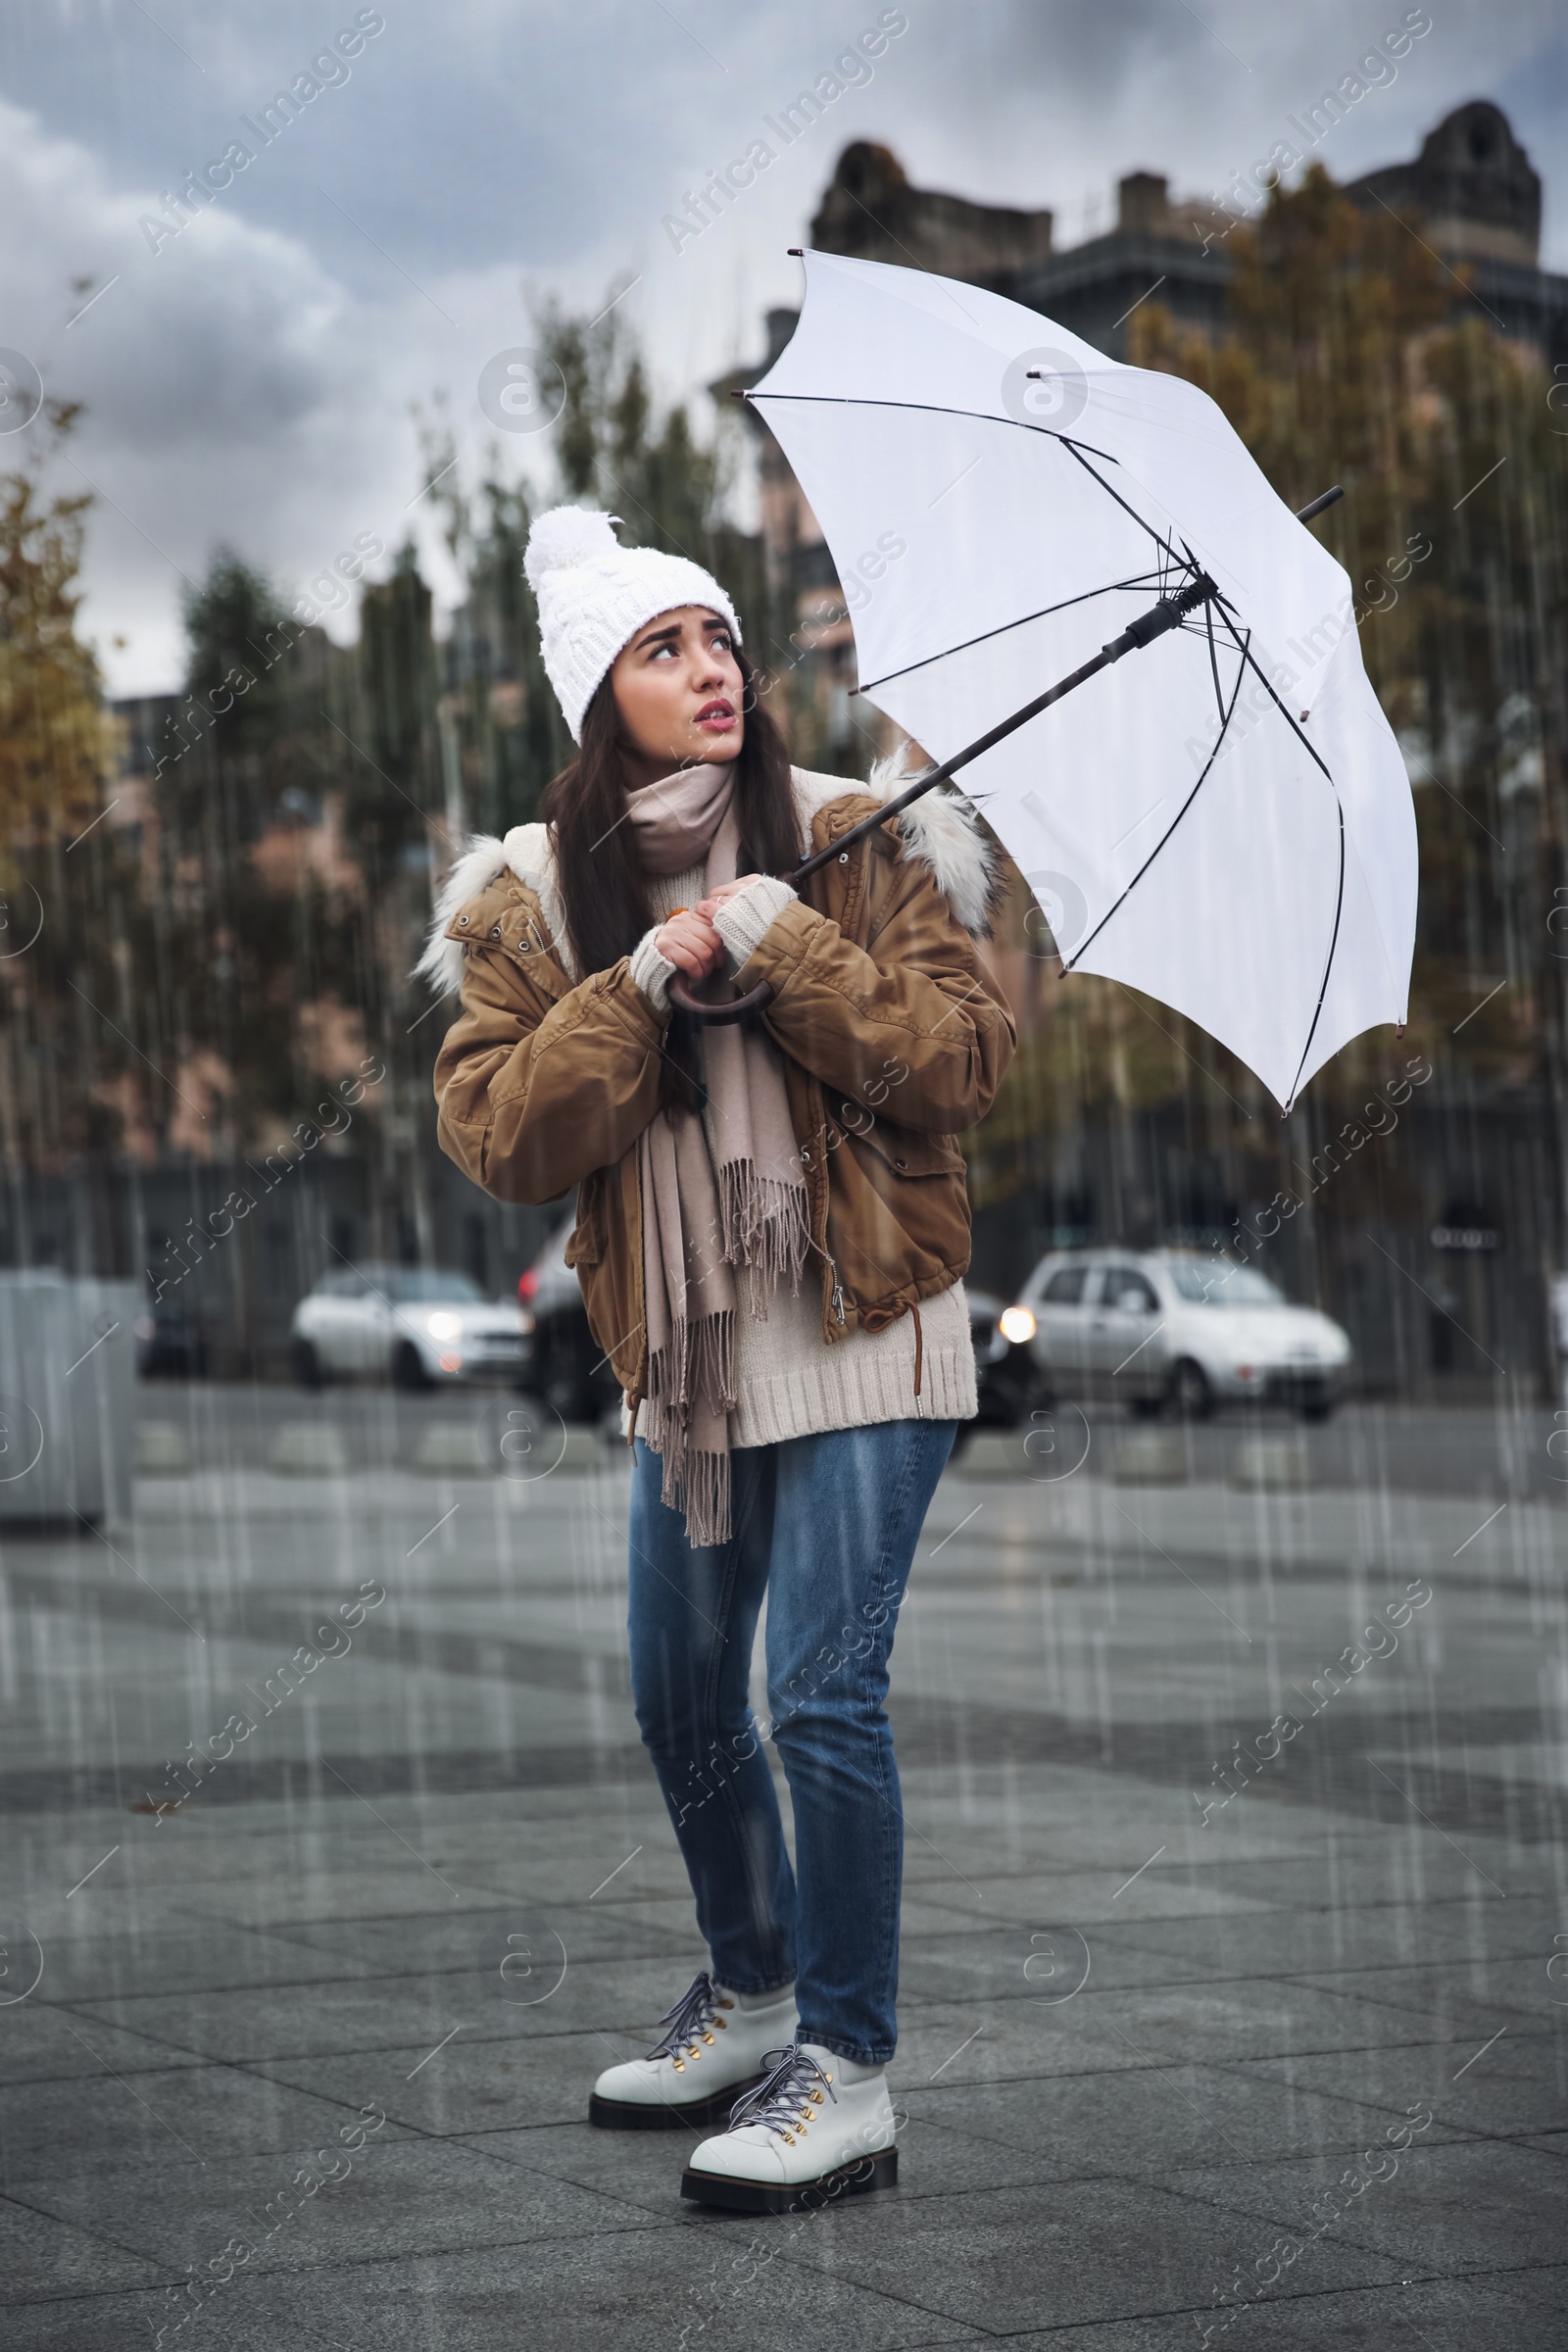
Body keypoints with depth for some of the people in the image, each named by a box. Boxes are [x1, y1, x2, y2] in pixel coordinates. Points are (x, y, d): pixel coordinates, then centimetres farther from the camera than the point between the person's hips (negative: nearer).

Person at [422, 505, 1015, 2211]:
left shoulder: (854, 848, -3)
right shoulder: (534, 902, 2)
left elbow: (963, 1063, -11)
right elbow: (495, 1137, -8)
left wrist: (787, 943, -19)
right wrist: (643, 986, -18)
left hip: (862, 1334, -4)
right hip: (684, 1351, 4)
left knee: (824, 1694, -13)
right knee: (683, 1700, 15)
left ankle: (848, 2072, -3)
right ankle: (755, 1995, 38)